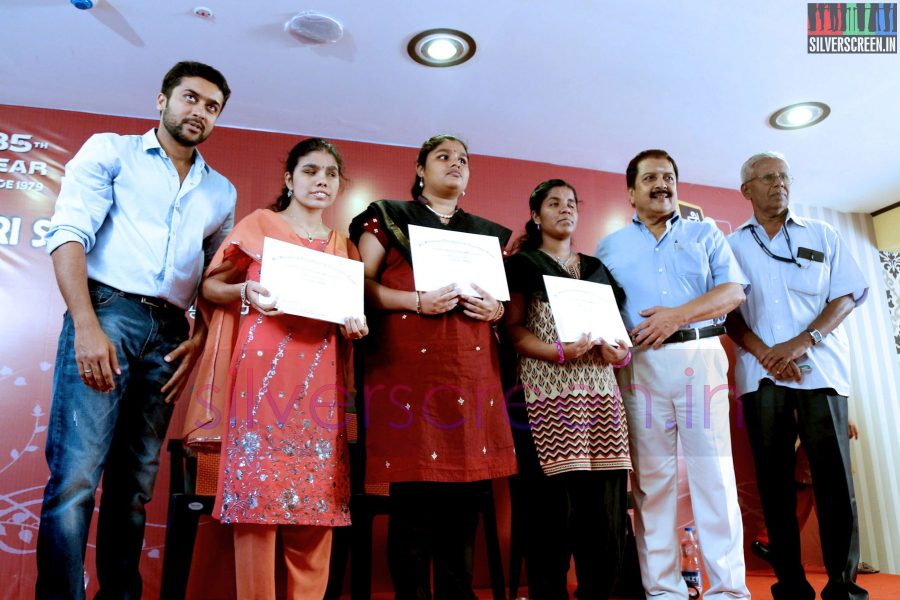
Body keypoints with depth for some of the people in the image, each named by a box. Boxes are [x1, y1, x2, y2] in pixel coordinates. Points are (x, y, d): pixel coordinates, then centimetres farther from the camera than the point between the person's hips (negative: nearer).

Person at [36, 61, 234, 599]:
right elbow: (70, 233, -3)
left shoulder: (221, 192, 20)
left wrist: (200, 339, 3)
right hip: (107, 313, -3)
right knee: (76, 476, -11)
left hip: (169, 333, 4)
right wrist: (86, 326, -16)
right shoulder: (111, 151, 9)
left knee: (136, 483, 7)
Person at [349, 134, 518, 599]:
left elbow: (506, 295, 23)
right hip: (410, 363, -4)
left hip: (472, 369, 4)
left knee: (466, 498, 4)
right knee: (414, 500, -4)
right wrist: (417, 301, -14)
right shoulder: (389, 217, 11)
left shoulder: (489, 233, 23)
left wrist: (497, 309, 0)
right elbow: (363, 286, 1)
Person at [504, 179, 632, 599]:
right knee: (554, 507, -7)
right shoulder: (523, 264, 8)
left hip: (599, 391, 5)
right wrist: (560, 352, -16)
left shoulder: (597, 268, 23)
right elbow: (513, 328, -2)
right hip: (548, 392, -4)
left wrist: (621, 351, -2)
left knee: (605, 507, 1)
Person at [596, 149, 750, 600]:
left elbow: (734, 291, 3)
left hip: (700, 357, 0)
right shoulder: (611, 246, 17)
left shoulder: (705, 234, 16)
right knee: (651, 476, 1)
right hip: (641, 364, 1)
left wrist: (679, 316, -10)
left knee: (712, 471, -4)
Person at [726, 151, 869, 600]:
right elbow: (727, 309, 5)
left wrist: (805, 340, -11)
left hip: (818, 368, 0)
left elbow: (848, 294, 5)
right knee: (774, 478, 3)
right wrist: (763, 352, -11)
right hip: (760, 374, 1)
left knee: (834, 475, -6)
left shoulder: (821, 236, 13)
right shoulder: (732, 246, 12)